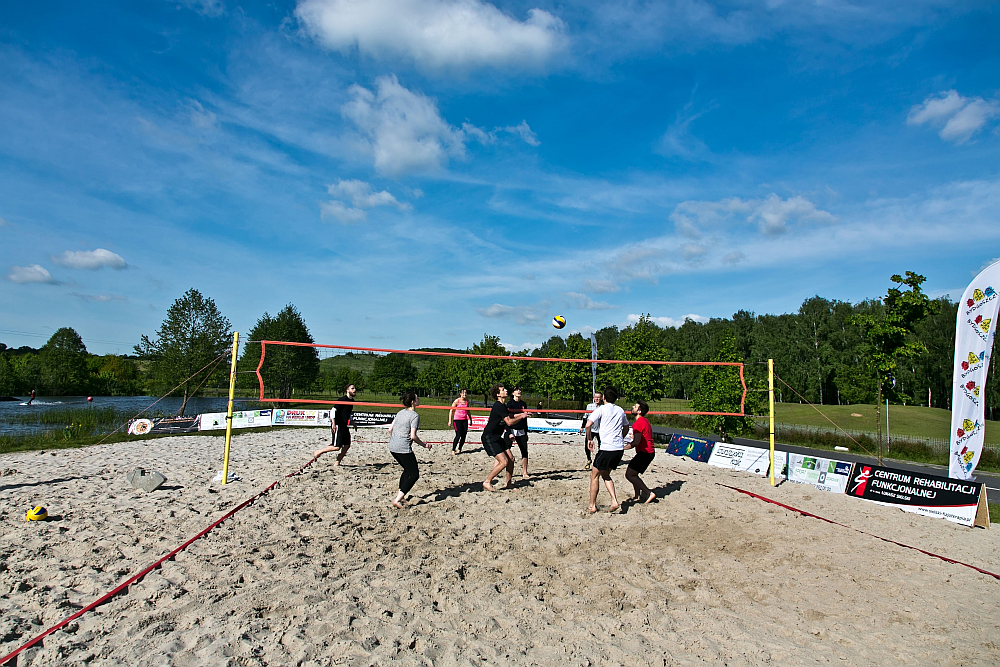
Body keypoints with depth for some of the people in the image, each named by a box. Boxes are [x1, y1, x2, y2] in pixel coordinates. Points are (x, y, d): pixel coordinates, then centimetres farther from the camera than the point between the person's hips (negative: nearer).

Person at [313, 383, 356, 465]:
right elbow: (333, 410, -19)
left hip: (344, 426, 9)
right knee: (336, 447, -11)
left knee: (347, 445, 3)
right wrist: (333, 423, -26)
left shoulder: (351, 400, 13)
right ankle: (318, 452, 7)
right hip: (337, 426, -9)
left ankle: (337, 463, 12)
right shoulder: (343, 399, -14)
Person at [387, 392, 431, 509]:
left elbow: (390, 430, 16)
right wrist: (424, 444, -2)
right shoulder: (414, 416, -11)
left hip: (392, 448, 8)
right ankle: (397, 500, -9)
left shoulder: (400, 412, 12)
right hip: (404, 449, -8)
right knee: (414, 474, 1)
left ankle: (400, 496, 24)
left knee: (408, 470, 26)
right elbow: (413, 436, -16)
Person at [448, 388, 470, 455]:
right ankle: (453, 450, -2)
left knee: (464, 435, 2)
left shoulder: (467, 401, 8)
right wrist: (450, 420, -9)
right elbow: (451, 410, -3)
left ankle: (459, 449, 18)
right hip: (457, 420, -5)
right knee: (458, 435, -12)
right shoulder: (457, 401, -6)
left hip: (464, 420, 5)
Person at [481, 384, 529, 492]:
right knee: (504, 462, -16)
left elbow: (509, 416, 32)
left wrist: (522, 414, 20)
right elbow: (509, 422, -20)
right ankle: (487, 483, -4)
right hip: (489, 437, -10)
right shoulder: (498, 406, -18)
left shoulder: (502, 406, 13)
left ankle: (508, 483, 20)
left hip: (497, 437, 10)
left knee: (511, 459, 7)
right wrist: (521, 417, -6)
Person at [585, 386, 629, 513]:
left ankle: (592, 506, 11)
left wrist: (589, 439, 1)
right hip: (620, 448, 6)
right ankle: (614, 501, 7)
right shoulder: (620, 410, 14)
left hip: (607, 448, -6)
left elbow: (588, 425, -13)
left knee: (594, 475, 9)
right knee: (605, 474, 21)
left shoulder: (601, 409, -4)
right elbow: (626, 428, 27)